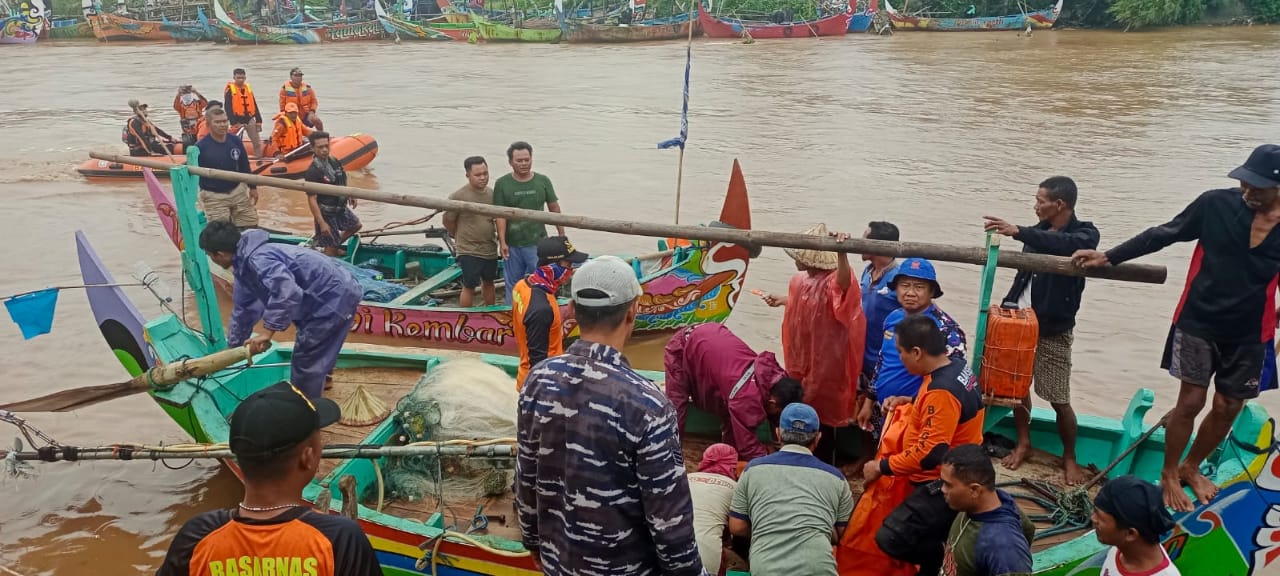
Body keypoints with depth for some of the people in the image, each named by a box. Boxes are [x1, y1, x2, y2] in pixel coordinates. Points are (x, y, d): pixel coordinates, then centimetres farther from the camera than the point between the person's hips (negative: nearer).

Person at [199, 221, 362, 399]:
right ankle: (320, 378, 56)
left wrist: (268, 331, -33)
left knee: (305, 361, 0)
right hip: (335, 293, 10)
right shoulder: (244, 265, 12)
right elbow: (244, 310, 25)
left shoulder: (257, 259, -23)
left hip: (335, 297, -10)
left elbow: (287, 293, -40)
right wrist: (233, 347, 33)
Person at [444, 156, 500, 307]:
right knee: (469, 287, 1)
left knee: (488, 283, 20)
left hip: (490, 249, 6)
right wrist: (462, 238, 5)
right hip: (468, 251, -5)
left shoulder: (493, 194, 1)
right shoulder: (458, 196, -15)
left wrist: (499, 238, 7)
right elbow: (448, 221, -6)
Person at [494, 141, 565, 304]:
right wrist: (502, 242, -11)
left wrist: (561, 235, 5)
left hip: (537, 243, 0)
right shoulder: (502, 184, -2)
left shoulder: (543, 181, 1)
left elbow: (554, 209, 6)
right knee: (513, 285, 11)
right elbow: (500, 215, -5)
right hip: (512, 245, 0)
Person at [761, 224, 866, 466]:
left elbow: (844, 284, -50)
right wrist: (780, 300, 39)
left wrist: (842, 254, -68)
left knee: (822, 416, 5)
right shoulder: (800, 280, 4)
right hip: (801, 360, 9)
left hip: (825, 364, -9)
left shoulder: (833, 281, -24)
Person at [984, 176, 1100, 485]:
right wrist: (1008, 306, 5)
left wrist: (1019, 232, -43)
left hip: (1053, 330, -5)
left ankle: (1069, 457, 19)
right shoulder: (1040, 231, 7)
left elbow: (1065, 245, -34)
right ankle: (1023, 443, 31)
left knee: (1059, 400, 0)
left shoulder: (1085, 234, -10)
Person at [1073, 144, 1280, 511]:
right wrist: (1108, 257, -6)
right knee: (1191, 401, 0)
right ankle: (1169, 474, 19)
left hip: (1249, 333, 3)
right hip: (1198, 322, -3)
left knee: (1228, 408, 11)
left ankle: (1191, 467, 34)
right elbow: (1162, 236, -4)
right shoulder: (1216, 205, -12)